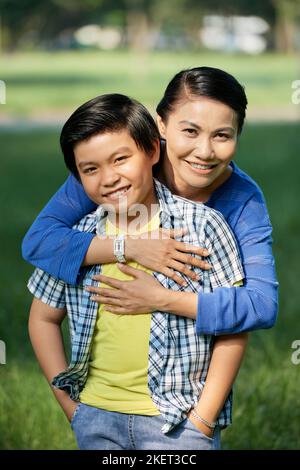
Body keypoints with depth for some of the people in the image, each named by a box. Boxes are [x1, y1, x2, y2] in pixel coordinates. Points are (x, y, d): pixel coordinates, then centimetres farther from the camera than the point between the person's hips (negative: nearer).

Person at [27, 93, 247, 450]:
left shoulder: (202, 226, -7)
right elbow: (44, 318, 13)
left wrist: (204, 418, -8)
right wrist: (68, 402, 6)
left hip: (177, 421, -3)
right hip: (94, 419, 3)